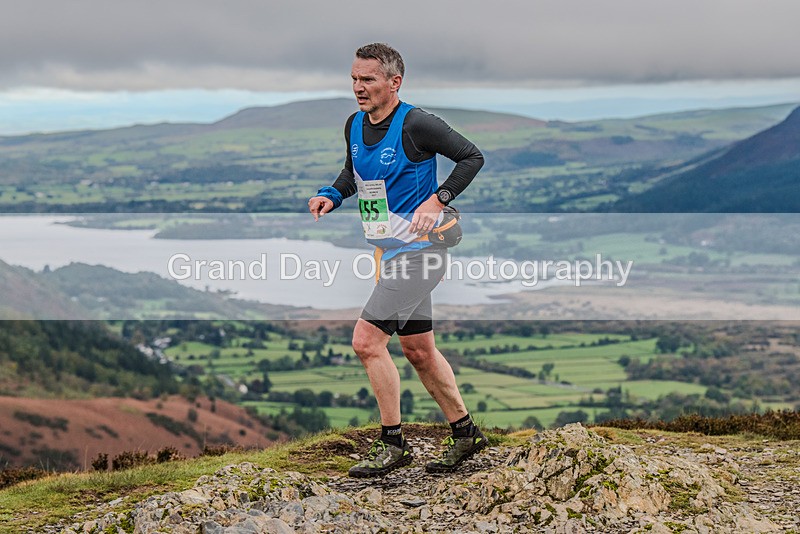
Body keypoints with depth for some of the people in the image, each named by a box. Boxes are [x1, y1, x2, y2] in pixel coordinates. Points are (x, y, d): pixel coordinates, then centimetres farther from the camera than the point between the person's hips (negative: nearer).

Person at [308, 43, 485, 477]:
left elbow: (472, 157, -10)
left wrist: (438, 200, -20)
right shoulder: (354, 126, 7)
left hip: (417, 250, -9)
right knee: (418, 349, 15)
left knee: (366, 340, -14)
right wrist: (331, 195, 4)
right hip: (389, 251, 9)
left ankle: (392, 444, -3)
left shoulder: (416, 125, -16)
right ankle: (464, 434, 28)